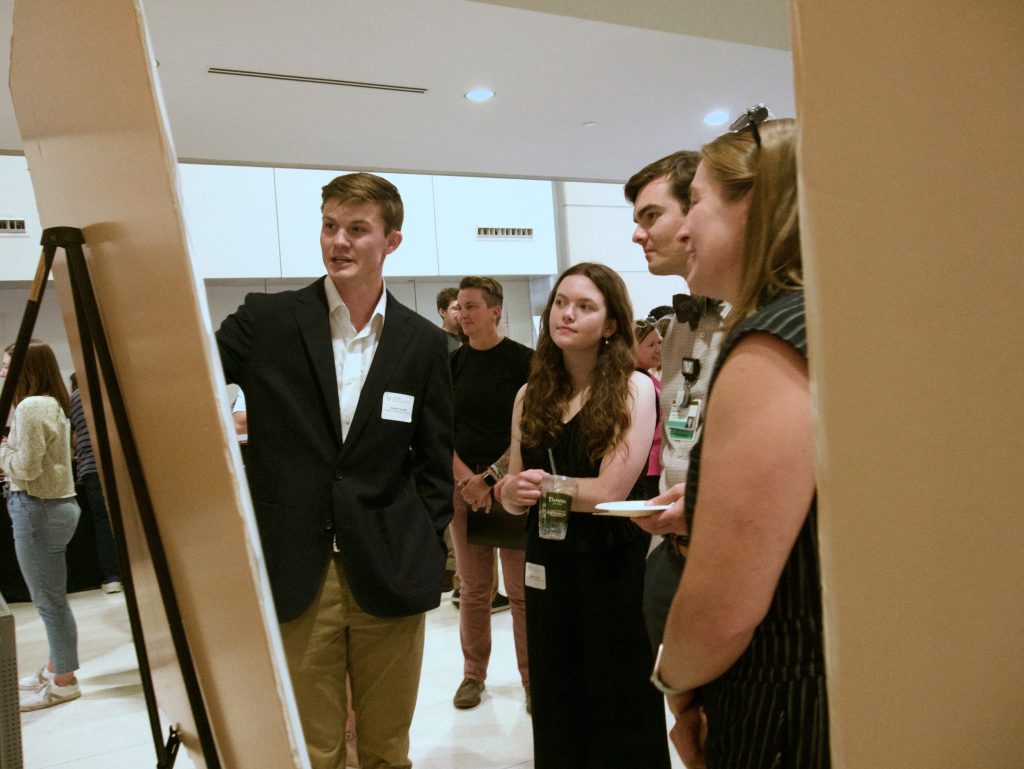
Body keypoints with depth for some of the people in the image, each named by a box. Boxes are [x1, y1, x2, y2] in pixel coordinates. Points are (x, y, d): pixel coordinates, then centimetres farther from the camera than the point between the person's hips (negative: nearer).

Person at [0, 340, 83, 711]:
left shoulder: (30, 407, -16)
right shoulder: (53, 403, 14)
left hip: (38, 509, -10)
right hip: (56, 504, 10)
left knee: (49, 599, -1)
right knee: (50, 596, 18)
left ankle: (63, 682, 8)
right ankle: (56, 667, 30)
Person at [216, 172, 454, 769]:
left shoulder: (424, 343, 4)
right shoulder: (266, 321, 0)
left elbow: (435, 461, 8)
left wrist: (424, 553, 1)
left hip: (389, 576, 1)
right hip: (294, 572, -1)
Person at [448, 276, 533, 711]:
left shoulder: (522, 361, -2)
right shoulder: (450, 365, 8)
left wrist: (491, 476, -10)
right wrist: (467, 480, -9)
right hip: (464, 484, 3)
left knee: (522, 591, 1)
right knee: (473, 589, 10)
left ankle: (533, 679, 14)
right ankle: (473, 674, 24)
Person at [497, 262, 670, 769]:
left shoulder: (634, 389, -11)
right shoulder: (530, 396, 5)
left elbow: (610, 491, -18)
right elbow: (513, 495, 7)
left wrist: (540, 485, -5)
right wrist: (511, 490, -16)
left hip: (616, 569, -5)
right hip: (548, 566, 5)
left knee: (618, 714, 11)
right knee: (556, 710, 17)